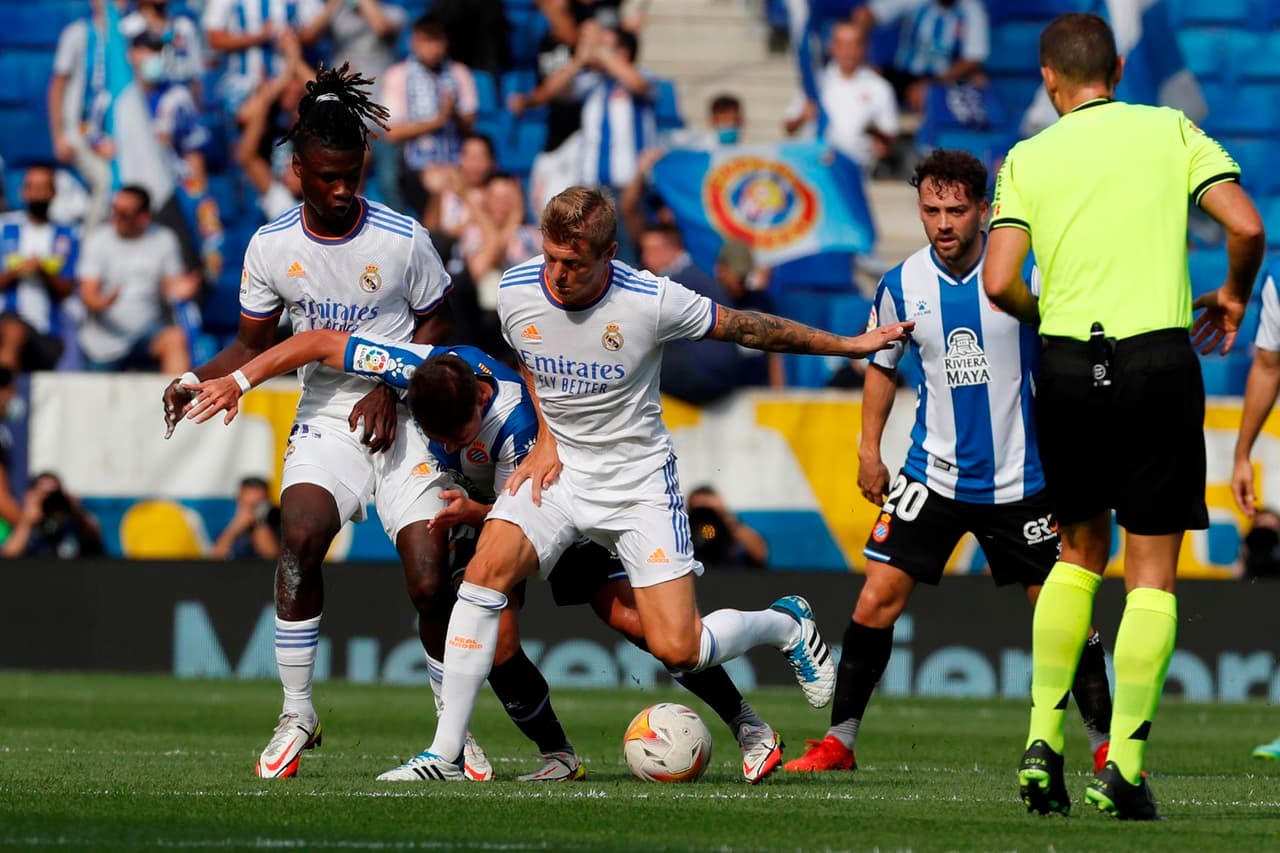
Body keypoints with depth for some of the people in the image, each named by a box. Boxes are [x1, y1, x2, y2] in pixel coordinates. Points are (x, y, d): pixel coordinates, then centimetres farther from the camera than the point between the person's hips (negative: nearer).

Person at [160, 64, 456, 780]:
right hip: (325, 419, 1)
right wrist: (198, 380, -8)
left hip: (400, 419, -1)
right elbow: (256, 345, 10)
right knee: (300, 535, -27)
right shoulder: (272, 247, -1)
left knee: (431, 581, -12)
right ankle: (297, 716, -16)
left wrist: (391, 387, -10)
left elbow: (434, 323, 4)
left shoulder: (402, 239, -8)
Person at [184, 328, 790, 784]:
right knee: (496, 642, -18)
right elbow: (319, 342, -19)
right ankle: (559, 758, 0)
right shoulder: (418, 366, -29)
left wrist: (471, 514, -48)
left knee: (628, 616, -17)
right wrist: (237, 381, -22)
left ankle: (748, 727, -6)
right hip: (480, 507, 4)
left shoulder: (514, 421, -39)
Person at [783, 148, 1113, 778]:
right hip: (932, 474, 1)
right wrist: (869, 449, 9)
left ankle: (1106, 743, 15)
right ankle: (839, 741, 2)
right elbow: (882, 365, 14)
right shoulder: (901, 285, -2)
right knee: (876, 600, -7)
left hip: (1020, 477, -1)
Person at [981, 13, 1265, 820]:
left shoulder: (1028, 158, 5)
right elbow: (1247, 226, -7)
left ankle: (1043, 742, 12)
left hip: (1067, 366, 2)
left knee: (1079, 555, 20)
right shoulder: (1171, 131, 3)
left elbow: (999, 282, -5)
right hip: (1159, 358, -2)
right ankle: (1126, 768, -7)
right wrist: (1232, 295, 12)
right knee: (1152, 574, 2)